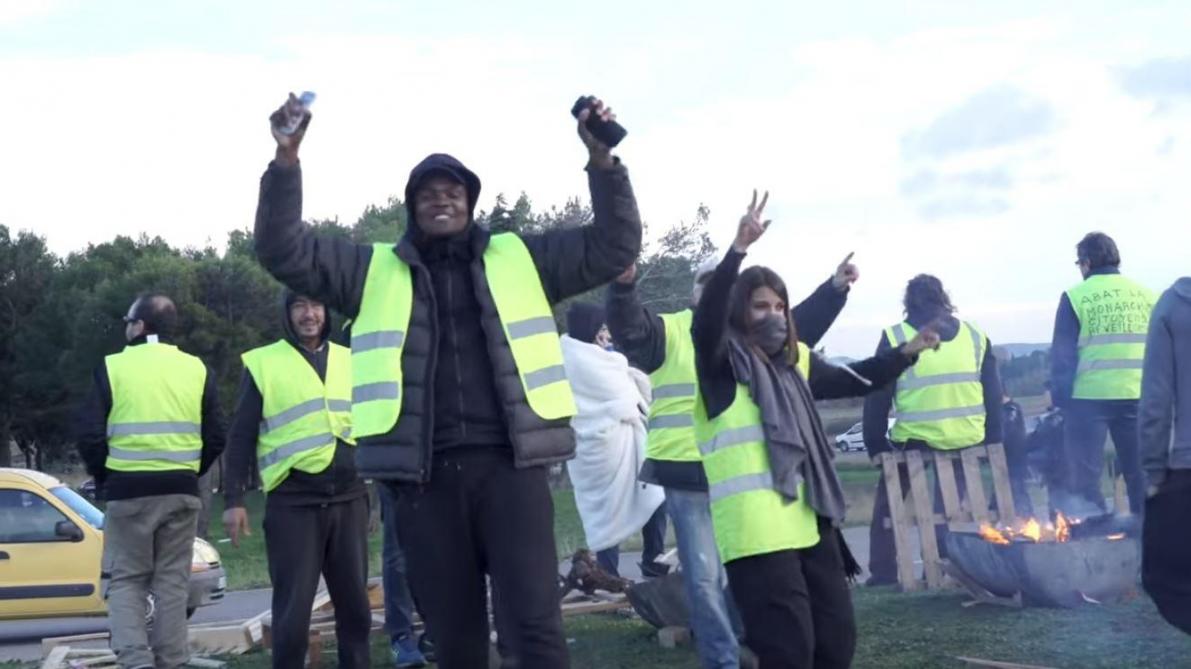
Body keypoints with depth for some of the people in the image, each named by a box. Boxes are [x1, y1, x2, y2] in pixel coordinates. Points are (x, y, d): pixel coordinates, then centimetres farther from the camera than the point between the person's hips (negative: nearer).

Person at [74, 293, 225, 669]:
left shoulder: (112, 367, -3)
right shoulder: (197, 369, 6)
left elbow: (89, 434, -5)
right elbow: (215, 437, 5)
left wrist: (103, 476, 10)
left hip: (128, 489, -2)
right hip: (181, 491, 2)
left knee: (127, 580, 7)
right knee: (172, 582, 9)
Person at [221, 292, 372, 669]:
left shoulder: (349, 361, 13)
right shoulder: (263, 363, 3)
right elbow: (241, 436, 3)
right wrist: (234, 499, -3)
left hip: (349, 497, 3)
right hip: (293, 502, -3)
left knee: (354, 602, 8)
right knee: (294, 607, -2)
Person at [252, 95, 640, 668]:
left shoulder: (520, 258, 14)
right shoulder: (374, 271, 14)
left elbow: (613, 246, 11)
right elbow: (284, 251, 8)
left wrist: (600, 159, -2)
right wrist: (287, 159, -5)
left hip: (509, 466, -1)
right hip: (425, 478, 1)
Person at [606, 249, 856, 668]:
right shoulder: (669, 331, 2)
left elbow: (801, 325, 9)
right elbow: (628, 327, -15)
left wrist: (835, 288, -4)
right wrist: (624, 285, -35)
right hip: (687, 475, -4)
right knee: (705, 576, -1)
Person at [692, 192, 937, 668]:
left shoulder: (794, 360, 18)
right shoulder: (722, 361, -4)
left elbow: (852, 381, 30)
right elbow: (706, 319, -23)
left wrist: (905, 353, 18)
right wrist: (737, 251, -34)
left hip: (810, 521, 8)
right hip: (756, 530, -8)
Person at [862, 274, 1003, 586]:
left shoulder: (895, 338, -1)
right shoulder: (975, 335, 9)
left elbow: (877, 398, 0)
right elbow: (994, 395, 10)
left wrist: (876, 446, 7)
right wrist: (992, 442, 15)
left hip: (915, 440, -2)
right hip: (968, 440, 2)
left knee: (888, 499, 17)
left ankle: (883, 570, 14)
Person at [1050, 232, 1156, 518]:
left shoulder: (1075, 297, -2)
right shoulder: (1147, 295, 7)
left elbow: (1062, 355, -4)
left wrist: (1060, 397, 2)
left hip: (1090, 397, -3)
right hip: (1139, 396, 3)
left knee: (1085, 479, 5)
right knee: (1141, 474, 12)